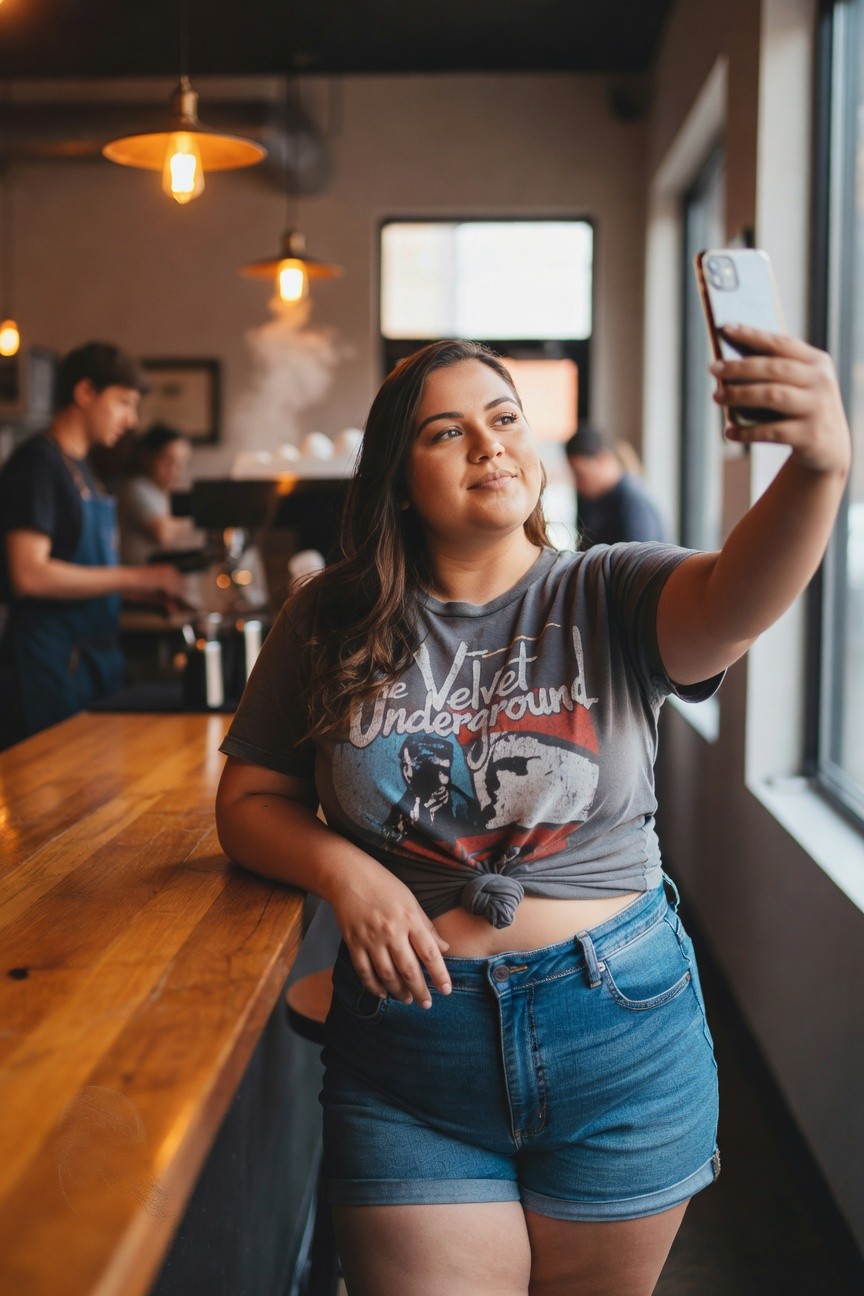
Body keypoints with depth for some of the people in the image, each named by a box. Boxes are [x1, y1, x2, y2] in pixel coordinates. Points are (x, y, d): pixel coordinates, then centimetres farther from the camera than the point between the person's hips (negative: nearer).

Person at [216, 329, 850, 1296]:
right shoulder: (331, 623, -1)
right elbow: (250, 803, 5)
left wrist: (818, 469, -48)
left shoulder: (609, 598, -5)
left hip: (622, 1036, 0)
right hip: (409, 1045, 0)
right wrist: (343, 869, -15)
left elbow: (737, 598, -27)